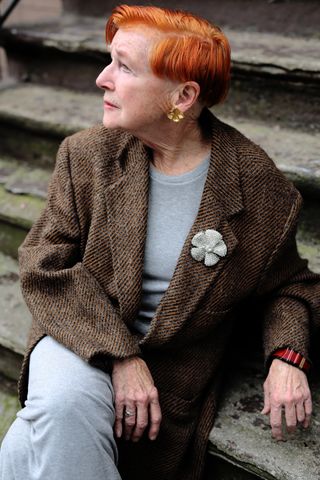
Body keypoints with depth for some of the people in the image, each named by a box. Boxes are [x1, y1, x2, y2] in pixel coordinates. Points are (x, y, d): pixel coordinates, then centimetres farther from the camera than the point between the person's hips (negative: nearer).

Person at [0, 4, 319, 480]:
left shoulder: (262, 190, -9)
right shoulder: (87, 155, -4)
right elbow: (46, 266, -6)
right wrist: (121, 356, -17)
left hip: (175, 366, -1)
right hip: (82, 339, 2)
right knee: (64, 409, -32)